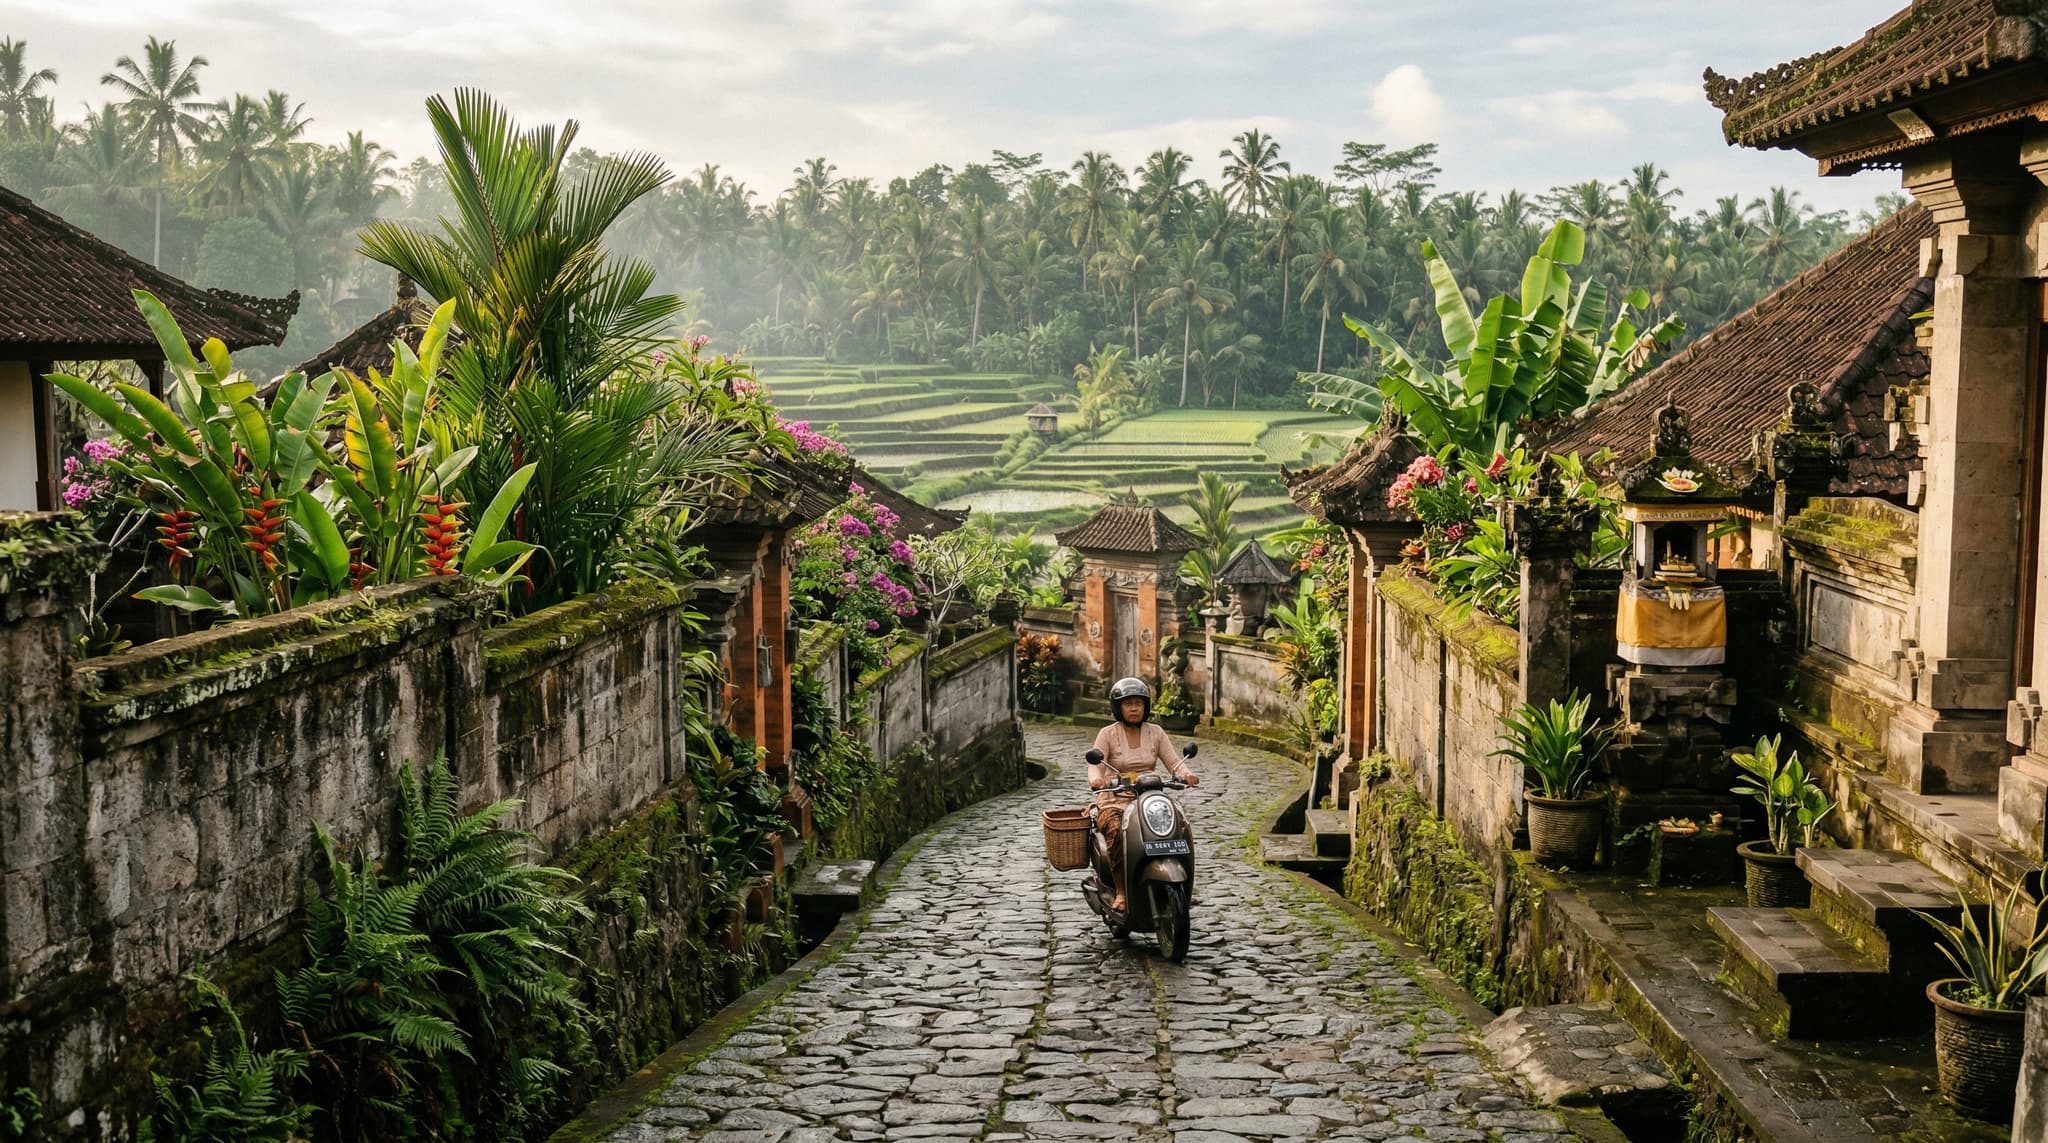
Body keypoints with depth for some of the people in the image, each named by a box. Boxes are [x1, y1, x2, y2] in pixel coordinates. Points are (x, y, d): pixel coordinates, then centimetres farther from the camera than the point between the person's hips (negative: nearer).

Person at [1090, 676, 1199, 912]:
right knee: (1117, 830, -36)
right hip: (1114, 798, -3)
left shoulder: (1155, 732, 11)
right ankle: (1120, 891, -27)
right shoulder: (1108, 734, 2)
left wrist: (1185, 774, -21)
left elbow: (1173, 761, 3)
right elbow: (1095, 764, -11)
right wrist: (1096, 779, -35)